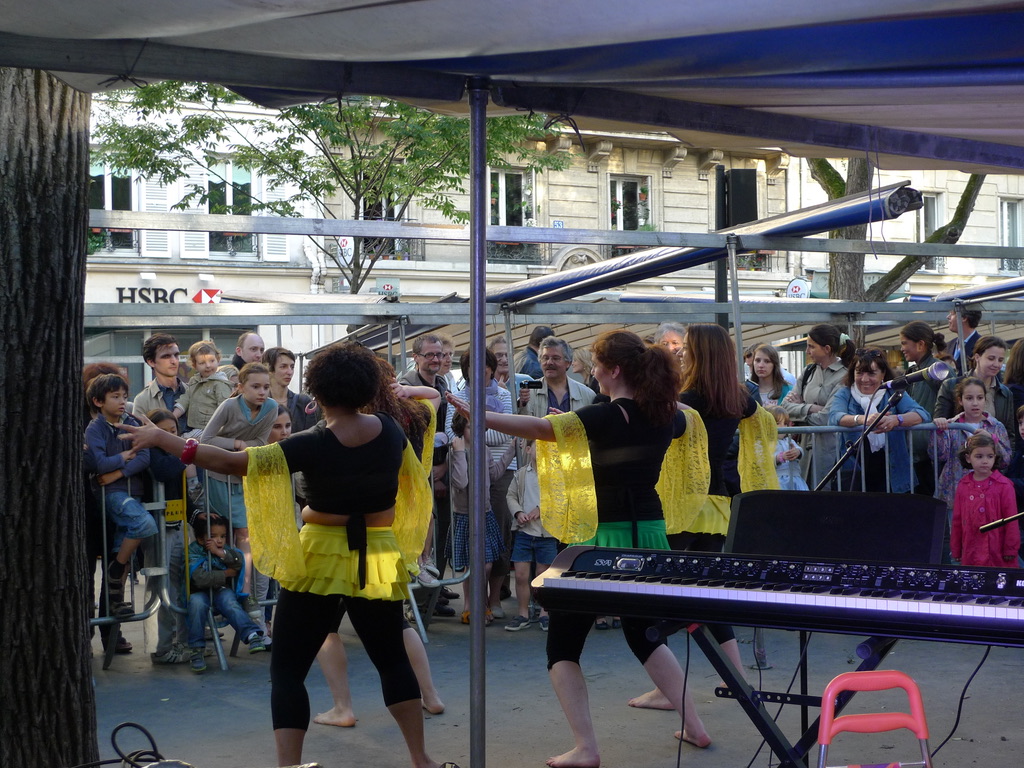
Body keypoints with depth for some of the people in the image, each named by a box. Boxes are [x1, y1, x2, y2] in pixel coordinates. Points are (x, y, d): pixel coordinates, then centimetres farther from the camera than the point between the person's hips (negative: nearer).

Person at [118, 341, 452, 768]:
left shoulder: (315, 445, -17)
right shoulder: (390, 431, -3)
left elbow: (233, 463, -21)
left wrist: (162, 439, -16)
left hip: (321, 561, -5)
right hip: (379, 561, 5)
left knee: (287, 670, 4)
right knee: (392, 659, 21)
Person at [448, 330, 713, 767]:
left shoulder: (607, 416, -15)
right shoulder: (666, 414, 5)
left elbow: (540, 427, -28)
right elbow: (689, 425, 30)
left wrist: (479, 416, -32)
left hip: (608, 539, -7)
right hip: (652, 536, 7)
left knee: (563, 643, 4)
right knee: (643, 633, 26)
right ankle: (693, 726, 25)